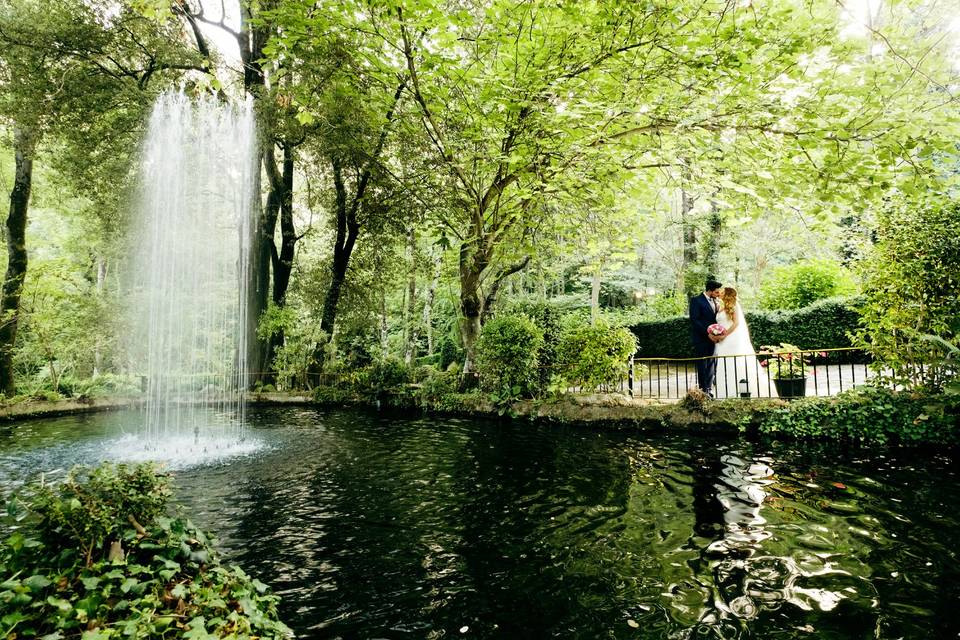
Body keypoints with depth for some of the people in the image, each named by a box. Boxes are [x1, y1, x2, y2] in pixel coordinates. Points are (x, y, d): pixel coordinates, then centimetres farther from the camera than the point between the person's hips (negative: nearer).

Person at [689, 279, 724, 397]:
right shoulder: (696, 300, -7)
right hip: (701, 339, -6)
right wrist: (708, 333, -18)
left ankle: (709, 389, 14)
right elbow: (694, 320, -14)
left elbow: (717, 319, 18)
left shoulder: (716, 302, 14)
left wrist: (720, 333, 0)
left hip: (713, 338, 6)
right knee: (702, 366, -1)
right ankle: (703, 390, 5)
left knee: (712, 365, 7)